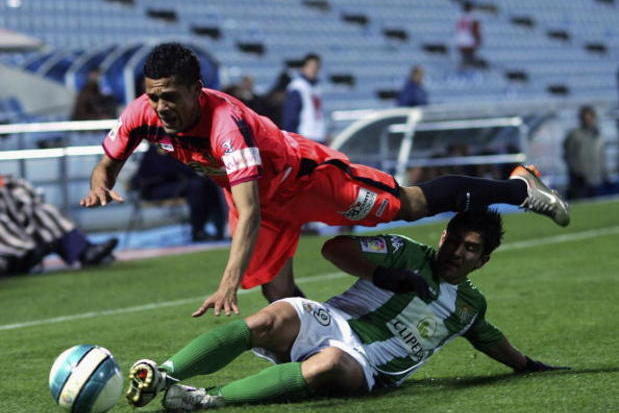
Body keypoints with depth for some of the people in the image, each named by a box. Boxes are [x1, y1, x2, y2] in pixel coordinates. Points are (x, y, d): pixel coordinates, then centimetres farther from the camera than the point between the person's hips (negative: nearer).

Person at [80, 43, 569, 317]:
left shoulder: (226, 122, -44)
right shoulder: (143, 115, -24)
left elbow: (250, 212, -51)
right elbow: (107, 165, -6)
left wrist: (229, 284, -62)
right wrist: (100, 186, -32)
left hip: (305, 173, -6)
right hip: (258, 194, 6)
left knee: (413, 204, 4)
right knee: (280, 298, 9)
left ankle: (520, 187, 24)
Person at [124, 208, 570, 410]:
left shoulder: (471, 306, 20)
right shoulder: (407, 254, 9)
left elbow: (492, 341, 41)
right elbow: (335, 247, 0)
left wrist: (527, 364, 49)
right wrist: (385, 275, -8)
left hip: (364, 365, 0)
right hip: (329, 323, 0)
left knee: (330, 366, -40)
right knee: (277, 317, -36)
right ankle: (160, 376, -43)